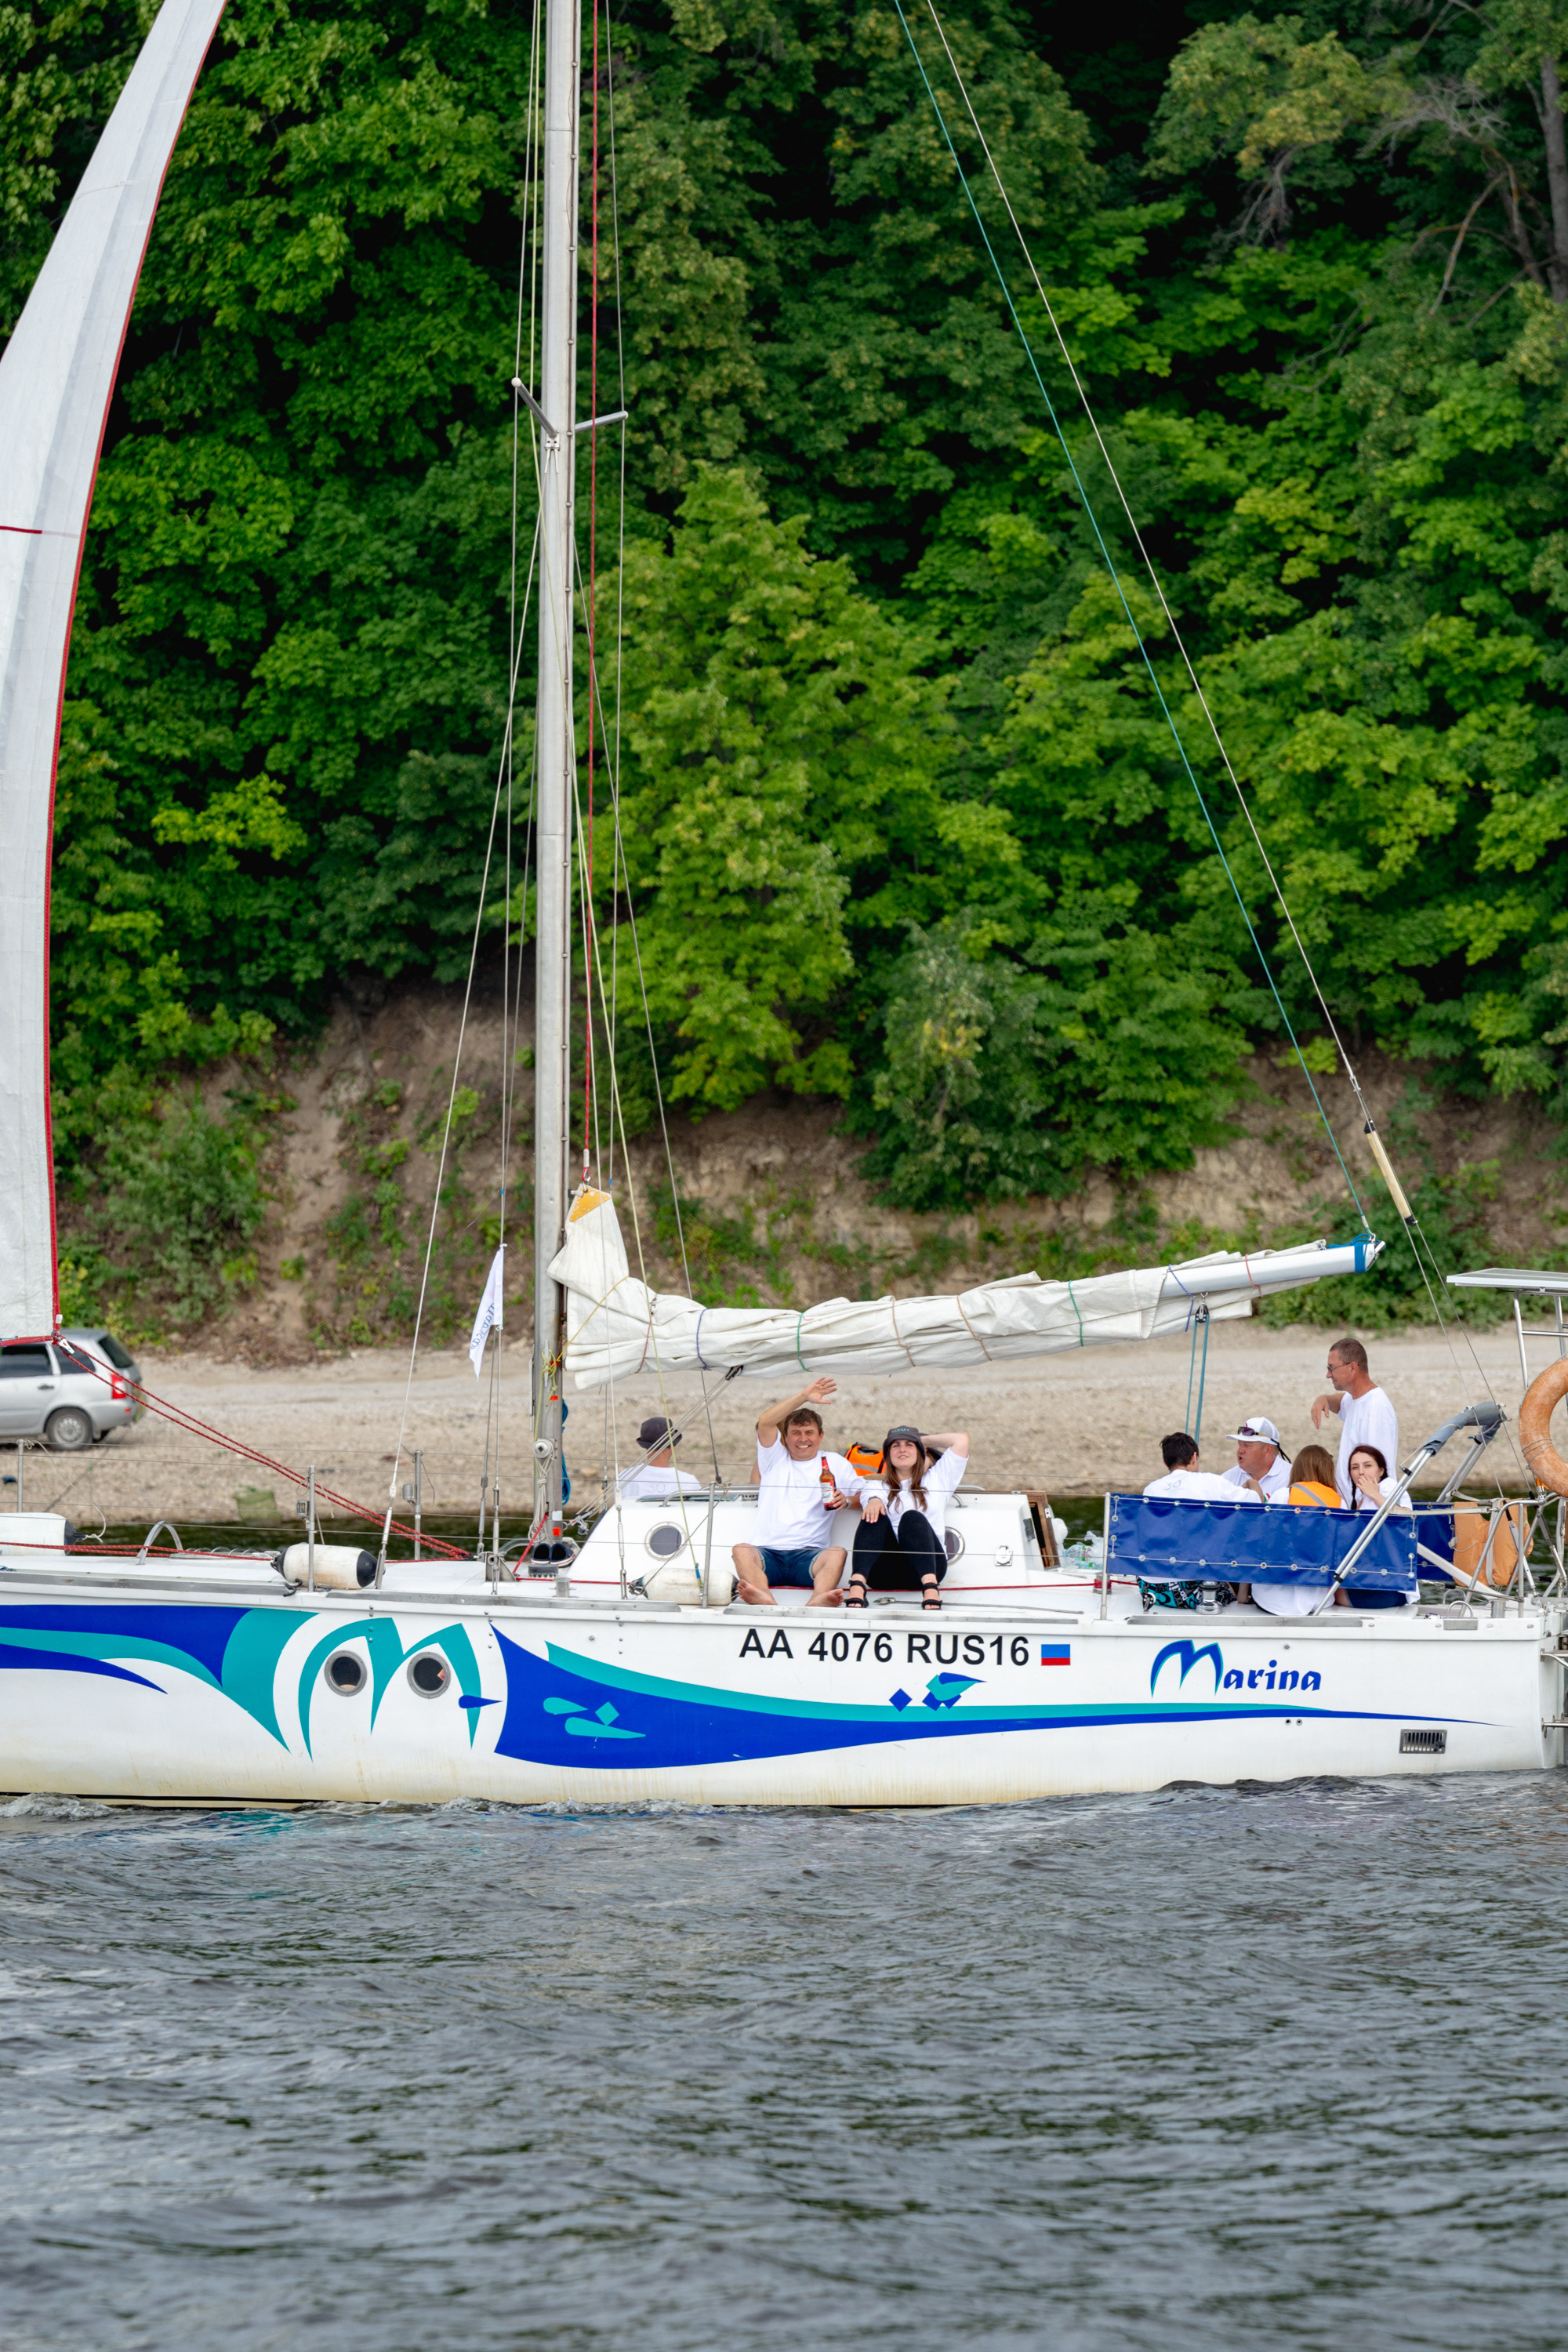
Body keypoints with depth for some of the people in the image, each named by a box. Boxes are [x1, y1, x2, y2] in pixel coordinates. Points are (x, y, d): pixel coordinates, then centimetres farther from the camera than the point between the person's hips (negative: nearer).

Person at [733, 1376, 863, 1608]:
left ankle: (817, 1602, -63)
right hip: (767, 1553, 0)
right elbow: (765, 1422, 1)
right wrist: (804, 1396, -5)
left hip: (810, 1554, 0)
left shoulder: (834, 1463, 20)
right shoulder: (775, 1458, 18)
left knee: (838, 1553, -32)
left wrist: (847, 1500, -5)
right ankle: (766, 1601, -62)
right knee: (741, 1551, -32)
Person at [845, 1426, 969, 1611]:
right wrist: (873, 1500, -26)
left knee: (912, 1518, -29)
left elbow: (961, 1439, 18)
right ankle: (857, 1586, -47)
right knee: (875, 1515, -25)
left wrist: (925, 1441, 29)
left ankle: (930, 1588, -53)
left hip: (927, 1566, -1)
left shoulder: (935, 1479, 24)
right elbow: (869, 1495, -2)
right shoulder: (877, 1485, 24)